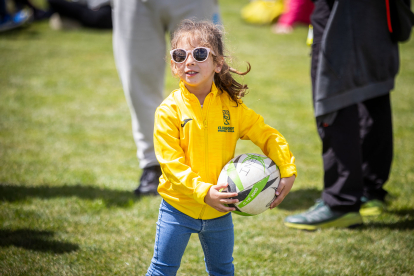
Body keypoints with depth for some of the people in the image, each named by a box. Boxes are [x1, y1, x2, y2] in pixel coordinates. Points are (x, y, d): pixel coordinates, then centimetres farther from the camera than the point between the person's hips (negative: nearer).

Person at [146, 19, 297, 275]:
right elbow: (170, 161, -18)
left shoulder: (232, 107, -4)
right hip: (179, 207, -3)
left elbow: (268, 136, 3)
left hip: (220, 210, 3)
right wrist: (203, 191, -27)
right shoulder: (170, 110, -13)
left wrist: (287, 172, -9)